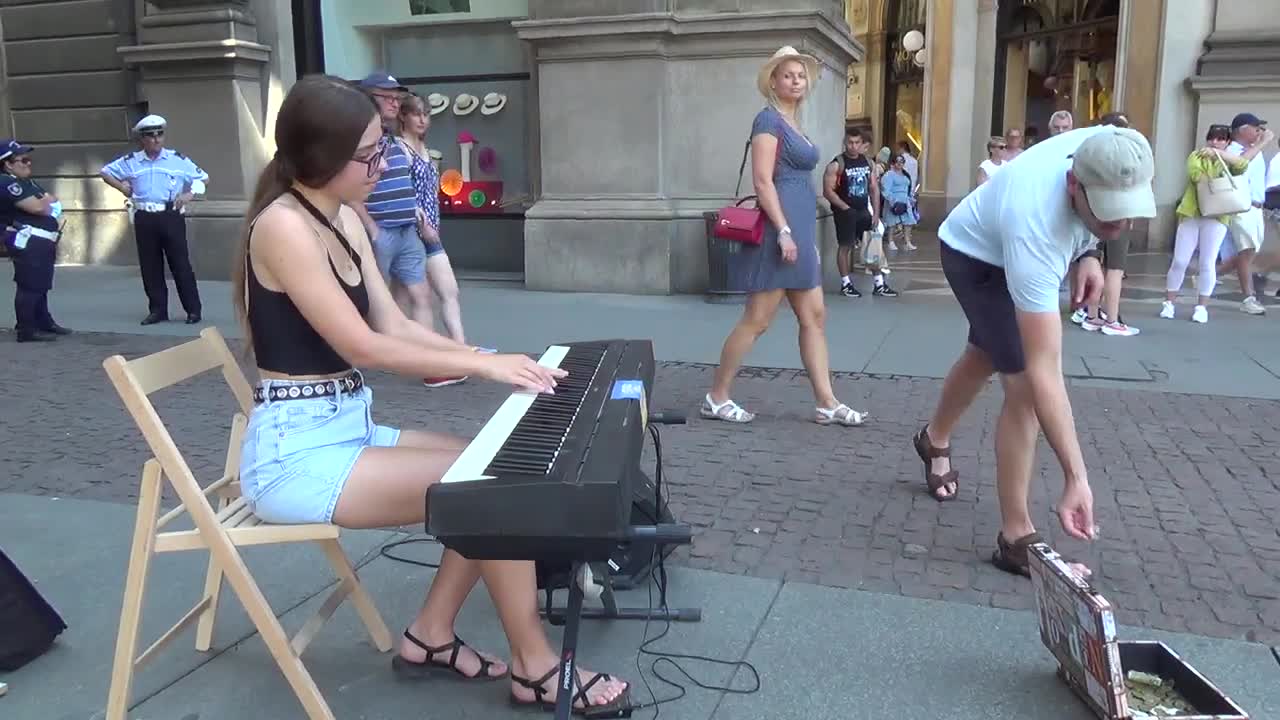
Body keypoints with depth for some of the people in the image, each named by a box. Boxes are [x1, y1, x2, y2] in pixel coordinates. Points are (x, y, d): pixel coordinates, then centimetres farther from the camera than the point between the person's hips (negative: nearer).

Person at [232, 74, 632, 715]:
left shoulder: (343, 219, 10)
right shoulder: (283, 225, -18)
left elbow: (395, 325, 9)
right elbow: (363, 347, -21)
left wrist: (491, 357, -2)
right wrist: (483, 366, -15)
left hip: (347, 428, 9)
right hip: (295, 452, -9)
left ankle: (430, 635, 12)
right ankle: (535, 668, -1)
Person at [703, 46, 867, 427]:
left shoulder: (793, 122, 19)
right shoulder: (769, 118, -8)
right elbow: (763, 181, -17)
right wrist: (783, 231, -23)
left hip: (799, 229, 10)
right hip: (781, 228, -10)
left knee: (814, 317, 8)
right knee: (757, 320, -5)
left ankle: (826, 403, 12)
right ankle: (716, 398, 5)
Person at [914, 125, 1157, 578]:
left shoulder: (1112, 153, -30)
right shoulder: (1035, 231, -46)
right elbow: (1043, 371, -46)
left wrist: (1087, 254, -16)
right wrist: (1076, 476, -46)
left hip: (1009, 248, 8)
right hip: (978, 256, -7)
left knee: (986, 357, 26)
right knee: (1023, 385, -19)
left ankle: (935, 440, 54)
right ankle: (1016, 539, -8)